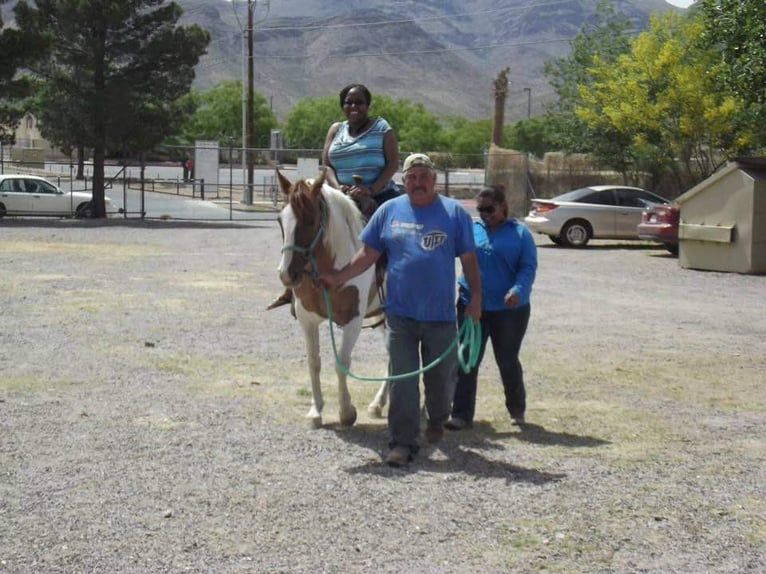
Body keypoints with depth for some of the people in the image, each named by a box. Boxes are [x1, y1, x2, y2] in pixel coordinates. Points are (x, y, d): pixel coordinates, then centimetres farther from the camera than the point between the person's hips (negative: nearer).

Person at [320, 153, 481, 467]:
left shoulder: (454, 212, 2)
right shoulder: (389, 211, 6)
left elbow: (469, 259, 3)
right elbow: (368, 253, 8)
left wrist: (476, 296, -5)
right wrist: (339, 277, 0)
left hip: (440, 314, 0)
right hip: (400, 313, 0)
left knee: (441, 376, 14)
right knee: (401, 380, -1)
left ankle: (437, 420, 41)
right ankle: (402, 442, 2)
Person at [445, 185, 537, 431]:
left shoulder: (520, 233, -1)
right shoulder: (470, 230, 6)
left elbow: (528, 267, -7)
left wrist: (518, 290, -26)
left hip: (509, 309, -2)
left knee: (508, 362, 12)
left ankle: (517, 410, 32)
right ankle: (462, 414, 5)